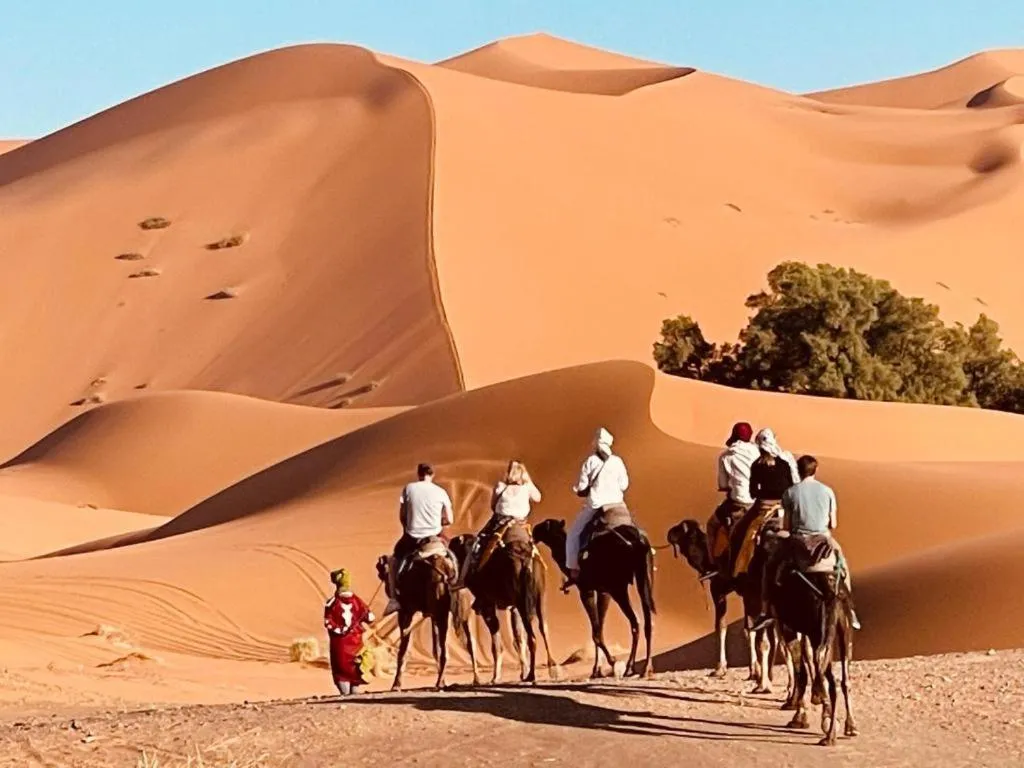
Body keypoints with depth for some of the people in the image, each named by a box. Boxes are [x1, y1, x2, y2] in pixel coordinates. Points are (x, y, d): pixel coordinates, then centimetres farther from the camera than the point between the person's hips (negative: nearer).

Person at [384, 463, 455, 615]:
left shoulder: (409, 488, -1)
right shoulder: (441, 492, 1)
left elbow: (402, 516, 1)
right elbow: (449, 519, 0)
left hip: (412, 537, -1)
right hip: (435, 536, 1)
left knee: (395, 559, 23)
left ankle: (394, 598, 9)